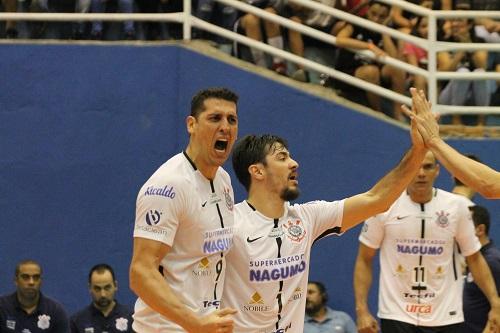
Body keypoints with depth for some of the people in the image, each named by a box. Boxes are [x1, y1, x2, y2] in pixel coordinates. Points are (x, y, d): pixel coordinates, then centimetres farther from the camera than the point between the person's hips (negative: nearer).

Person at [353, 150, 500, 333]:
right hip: (396, 316, -1)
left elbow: (474, 258, 7)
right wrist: (362, 310, -5)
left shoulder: (457, 206, -1)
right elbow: (364, 260, 3)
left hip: (445, 317, 1)